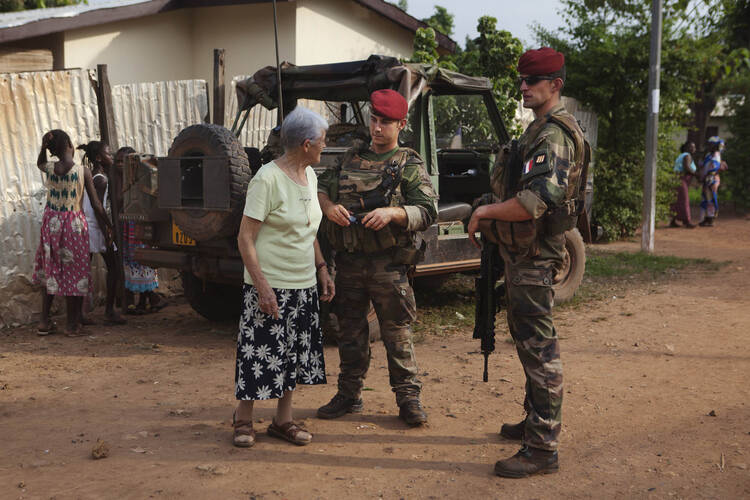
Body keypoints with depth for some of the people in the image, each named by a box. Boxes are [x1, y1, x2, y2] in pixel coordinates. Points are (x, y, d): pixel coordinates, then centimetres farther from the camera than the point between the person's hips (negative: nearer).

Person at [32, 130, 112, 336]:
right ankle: (72, 324, 13)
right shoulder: (83, 171, -13)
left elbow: (40, 163, 23)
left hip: (52, 222, 3)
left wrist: (43, 147, 5)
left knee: (50, 272, 16)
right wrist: (107, 226, 4)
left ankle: (44, 321, 18)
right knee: (75, 273, 7)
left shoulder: (49, 169, -4)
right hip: (74, 224, -3)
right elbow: (96, 205, -9)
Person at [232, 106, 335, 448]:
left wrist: (322, 269, 13)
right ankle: (243, 420, 18)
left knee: (294, 354, 12)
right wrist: (262, 287, -22)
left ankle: (283, 420, 24)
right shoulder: (267, 179, -16)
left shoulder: (309, 175, 9)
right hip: (270, 285, -7)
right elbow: (245, 238, -17)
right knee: (259, 353, 0)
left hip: (304, 286, 8)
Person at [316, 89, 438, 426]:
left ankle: (408, 398, 10)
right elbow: (321, 185, 16)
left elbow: (428, 211, -7)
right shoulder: (352, 156, 14)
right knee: (350, 329, 12)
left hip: (388, 263, -4)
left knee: (397, 331, 0)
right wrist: (328, 206, -6)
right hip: (349, 261, 4)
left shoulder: (409, 165, 0)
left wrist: (393, 213, -23)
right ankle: (349, 394, 24)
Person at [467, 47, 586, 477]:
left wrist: (486, 212, -17)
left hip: (535, 256, -11)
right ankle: (536, 422, 35)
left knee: (540, 349, -7)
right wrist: (493, 215, 13)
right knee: (527, 341, 20)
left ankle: (543, 449, 0)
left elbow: (535, 201, -30)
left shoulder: (554, 135, -18)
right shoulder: (541, 129, 17)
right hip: (524, 253, 11)